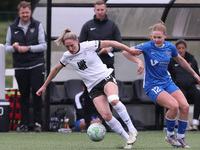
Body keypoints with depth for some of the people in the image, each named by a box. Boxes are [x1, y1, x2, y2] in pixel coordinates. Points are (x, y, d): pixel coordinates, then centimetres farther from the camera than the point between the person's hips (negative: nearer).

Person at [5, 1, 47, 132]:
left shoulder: (37, 26, 3)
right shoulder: (12, 28, 8)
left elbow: (43, 46, -2)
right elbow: (7, 47, 11)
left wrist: (28, 48, -14)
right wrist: (14, 48, -11)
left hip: (37, 65, -2)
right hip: (20, 66, 2)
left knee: (37, 93, -8)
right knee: (24, 95, 3)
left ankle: (38, 122, -1)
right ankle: (24, 123, 8)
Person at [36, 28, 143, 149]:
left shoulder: (88, 46, -8)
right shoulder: (67, 57, 4)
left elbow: (111, 43, -3)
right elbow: (56, 69, 22)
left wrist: (130, 50, -4)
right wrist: (44, 86, 29)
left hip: (106, 77, -3)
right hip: (93, 87, 3)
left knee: (113, 100, -36)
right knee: (106, 116, -18)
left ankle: (132, 130, -24)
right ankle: (128, 139, -5)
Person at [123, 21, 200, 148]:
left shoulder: (170, 47, 1)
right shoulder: (148, 46, -13)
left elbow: (180, 60, 20)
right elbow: (126, 52, -15)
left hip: (168, 82, 5)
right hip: (153, 85, -5)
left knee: (185, 106, -13)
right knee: (174, 106, -27)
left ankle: (181, 138, 4)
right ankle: (170, 135, -4)